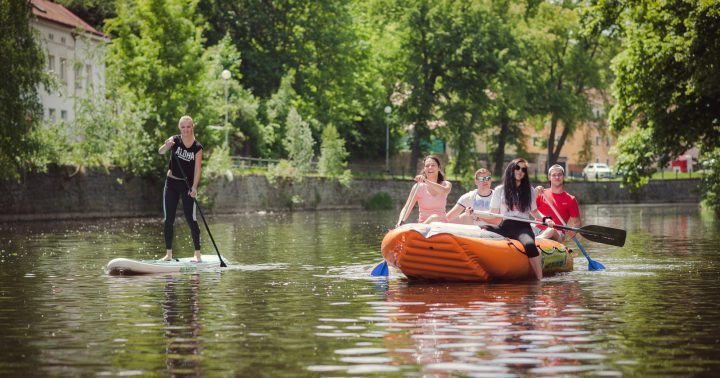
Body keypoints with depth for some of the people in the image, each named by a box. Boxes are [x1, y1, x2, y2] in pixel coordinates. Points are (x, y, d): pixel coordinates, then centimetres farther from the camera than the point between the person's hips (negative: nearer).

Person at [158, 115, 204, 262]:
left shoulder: (198, 148, -6)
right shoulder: (175, 140, -4)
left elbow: (197, 169, -11)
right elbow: (161, 152, -20)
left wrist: (194, 187, -24)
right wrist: (167, 145, -43)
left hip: (188, 185, -2)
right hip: (171, 183, 2)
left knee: (191, 220, -5)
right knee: (169, 219, 3)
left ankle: (197, 254, 0)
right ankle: (168, 253, 10)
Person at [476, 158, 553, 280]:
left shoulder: (529, 190, 16)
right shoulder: (500, 190, 13)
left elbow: (534, 211, 25)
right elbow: (494, 216, 10)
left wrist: (545, 219, 6)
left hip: (523, 227, -1)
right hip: (505, 227, 1)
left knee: (529, 244, -38)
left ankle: (540, 279, -39)